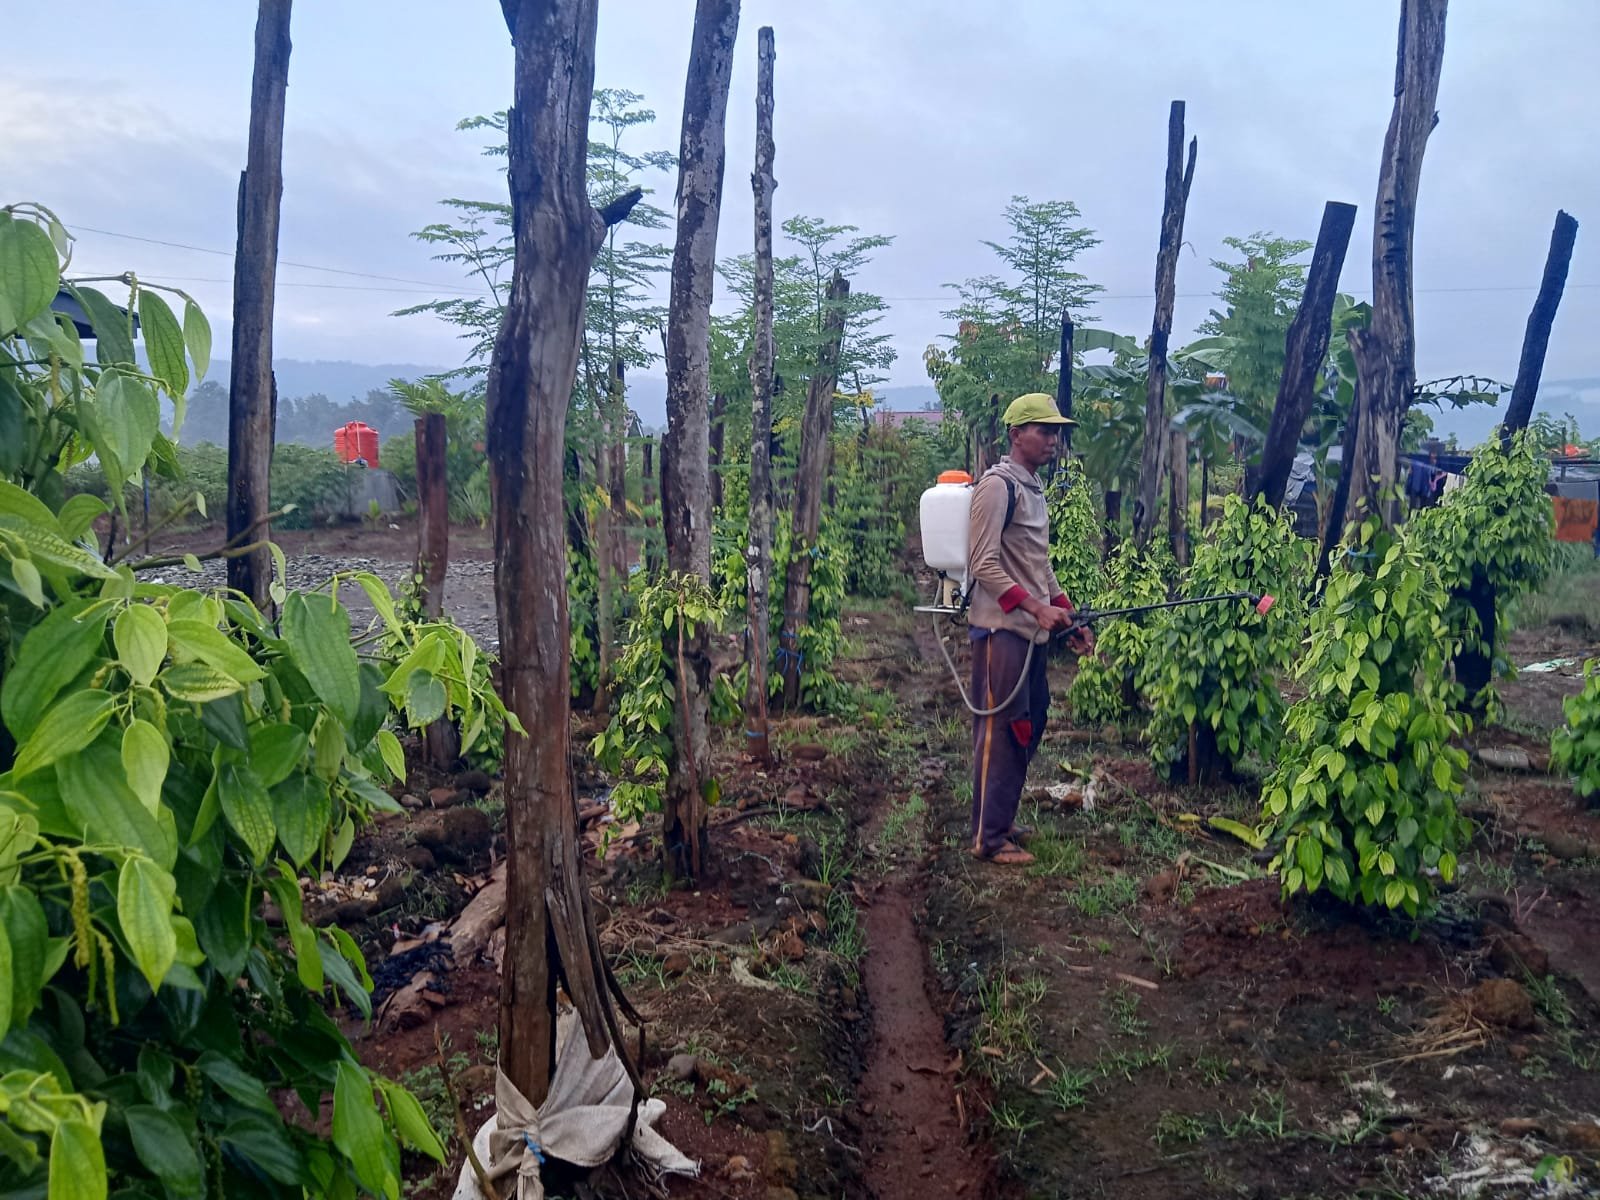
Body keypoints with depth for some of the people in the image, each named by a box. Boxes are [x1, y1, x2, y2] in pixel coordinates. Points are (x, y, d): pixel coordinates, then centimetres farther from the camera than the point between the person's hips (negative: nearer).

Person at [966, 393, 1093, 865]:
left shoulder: (1034, 489, 17)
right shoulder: (997, 485, -11)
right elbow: (983, 564, -17)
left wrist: (1067, 615, 16)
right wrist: (1035, 606, -20)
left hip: (1032, 630, 9)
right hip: (1001, 628, -9)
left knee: (1030, 725, 13)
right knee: (1001, 729, -4)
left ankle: (1001, 819, 25)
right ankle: (989, 838, 4)